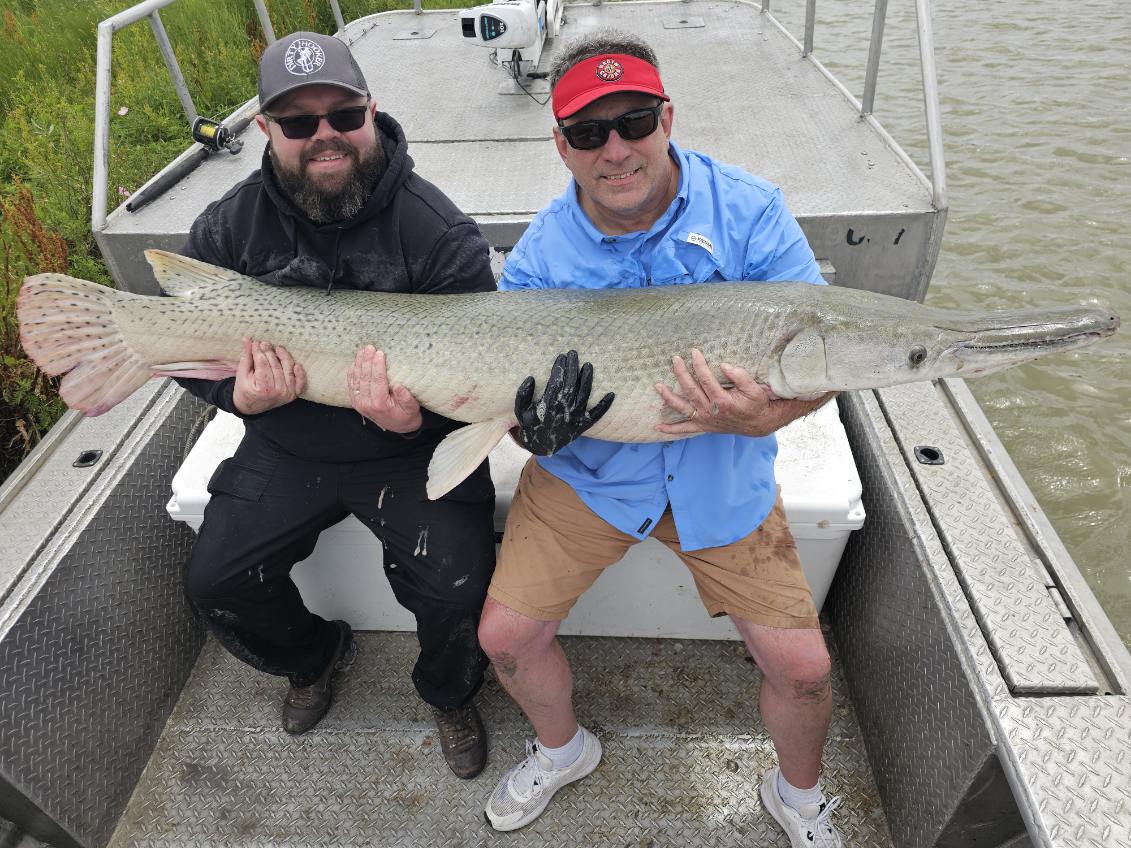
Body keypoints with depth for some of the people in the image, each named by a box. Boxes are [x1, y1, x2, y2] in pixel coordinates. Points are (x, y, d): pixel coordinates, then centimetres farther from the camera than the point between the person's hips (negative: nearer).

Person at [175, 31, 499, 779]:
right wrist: (236, 394, -18)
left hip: (412, 451, -3)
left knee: (455, 586, -17)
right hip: (287, 450, 4)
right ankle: (314, 658, 37)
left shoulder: (439, 231, -16)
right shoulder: (228, 228, -4)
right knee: (214, 583, 3)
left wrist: (417, 416, -35)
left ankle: (451, 695, 21)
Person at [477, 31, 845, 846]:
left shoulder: (749, 212, -11)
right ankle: (563, 749, 35)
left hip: (721, 475, 0)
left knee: (802, 665, -2)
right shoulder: (539, 254, -9)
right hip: (586, 471, 1)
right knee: (506, 636, -2)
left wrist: (760, 417, -32)